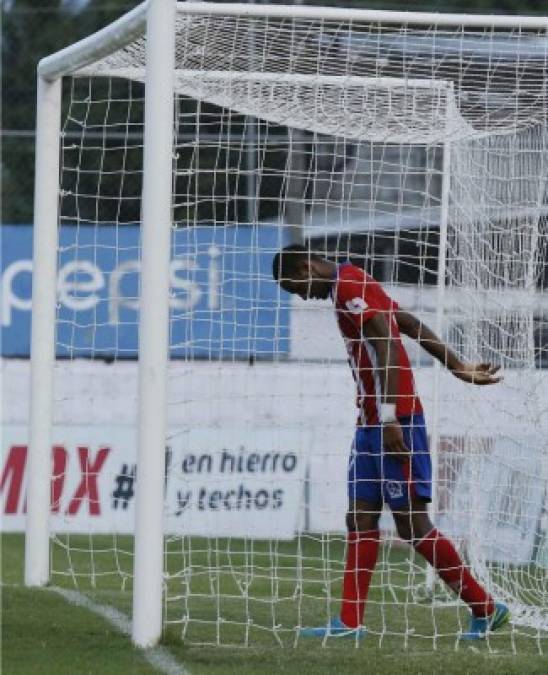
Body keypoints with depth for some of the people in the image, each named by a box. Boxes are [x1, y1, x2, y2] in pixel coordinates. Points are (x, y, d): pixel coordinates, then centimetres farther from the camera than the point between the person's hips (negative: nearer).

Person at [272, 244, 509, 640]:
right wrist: (459, 368, 26)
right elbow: (411, 325, 22)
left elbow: (387, 344, -21)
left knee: (412, 524, -6)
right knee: (360, 520, 6)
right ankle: (350, 623, 4)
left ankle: (485, 610, 1)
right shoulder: (355, 286, 18)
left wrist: (389, 416, -25)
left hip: (392, 420, -10)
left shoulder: (348, 285, -12)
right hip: (372, 423, 10)